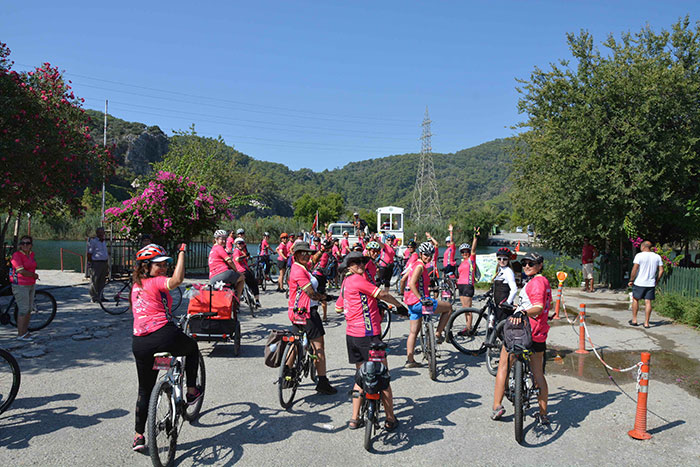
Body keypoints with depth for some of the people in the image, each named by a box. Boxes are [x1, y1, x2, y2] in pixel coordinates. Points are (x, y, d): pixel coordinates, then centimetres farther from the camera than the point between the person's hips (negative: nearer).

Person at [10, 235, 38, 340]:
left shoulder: (31, 254, 7)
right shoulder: (16, 255, -14)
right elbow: (22, 271, -21)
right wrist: (34, 275, -8)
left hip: (31, 285, 7)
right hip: (20, 285, -7)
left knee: (29, 309, 13)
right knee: (23, 310, -6)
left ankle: (25, 331, 25)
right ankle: (20, 335, 1)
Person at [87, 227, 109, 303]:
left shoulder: (104, 242, 18)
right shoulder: (93, 241, -6)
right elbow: (89, 253, -8)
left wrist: (107, 264, 21)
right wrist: (90, 263, -13)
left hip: (104, 263, 8)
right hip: (96, 263, -8)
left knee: (102, 281, 10)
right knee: (94, 281, -3)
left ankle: (100, 296, 18)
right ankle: (94, 298, 1)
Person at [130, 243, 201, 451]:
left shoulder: (136, 286, 20)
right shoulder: (156, 282, -5)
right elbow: (177, 279, -27)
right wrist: (182, 252, -19)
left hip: (140, 344, 7)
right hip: (165, 336, -7)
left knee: (145, 390, 20)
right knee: (192, 346, 27)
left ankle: (138, 436, 23)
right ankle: (192, 391, 27)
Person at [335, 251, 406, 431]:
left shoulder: (345, 282, 15)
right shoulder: (357, 279, -13)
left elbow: (338, 308, 26)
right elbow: (382, 294, -14)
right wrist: (399, 305, 0)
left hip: (352, 335, 9)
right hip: (368, 335, -9)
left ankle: (355, 419, 20)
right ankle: (390, 419, 13)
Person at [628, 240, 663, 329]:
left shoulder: (639, 255, -9)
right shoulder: (657, 257, 6)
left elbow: (634, 269, -14)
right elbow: (661, 270, 6)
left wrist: (631, 280, -6)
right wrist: (656, 281, 15)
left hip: (639, 283, -3)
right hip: (651, 284, 3)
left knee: (635, 300, 12)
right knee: (648, 302, 5)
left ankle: (634, 320, 17)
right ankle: (646, 323, 6)